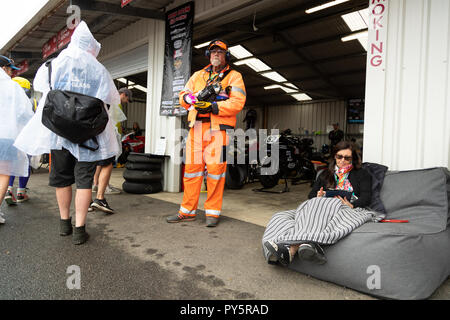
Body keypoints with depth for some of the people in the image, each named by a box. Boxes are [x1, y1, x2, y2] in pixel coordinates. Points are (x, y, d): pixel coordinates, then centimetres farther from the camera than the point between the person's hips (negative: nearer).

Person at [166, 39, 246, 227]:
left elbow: (238, 102, -6)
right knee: (191, 167, 4)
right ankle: (187, 211, 13)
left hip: (218, 129, -4)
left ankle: (213, 212, 6)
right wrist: (194, 98, -4)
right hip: (196, 127, 4)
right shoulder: (198, 75, 24)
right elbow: (183, 96, 19)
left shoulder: (234, 76, 9)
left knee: (215, 169, -7)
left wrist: (212, 106, -15)